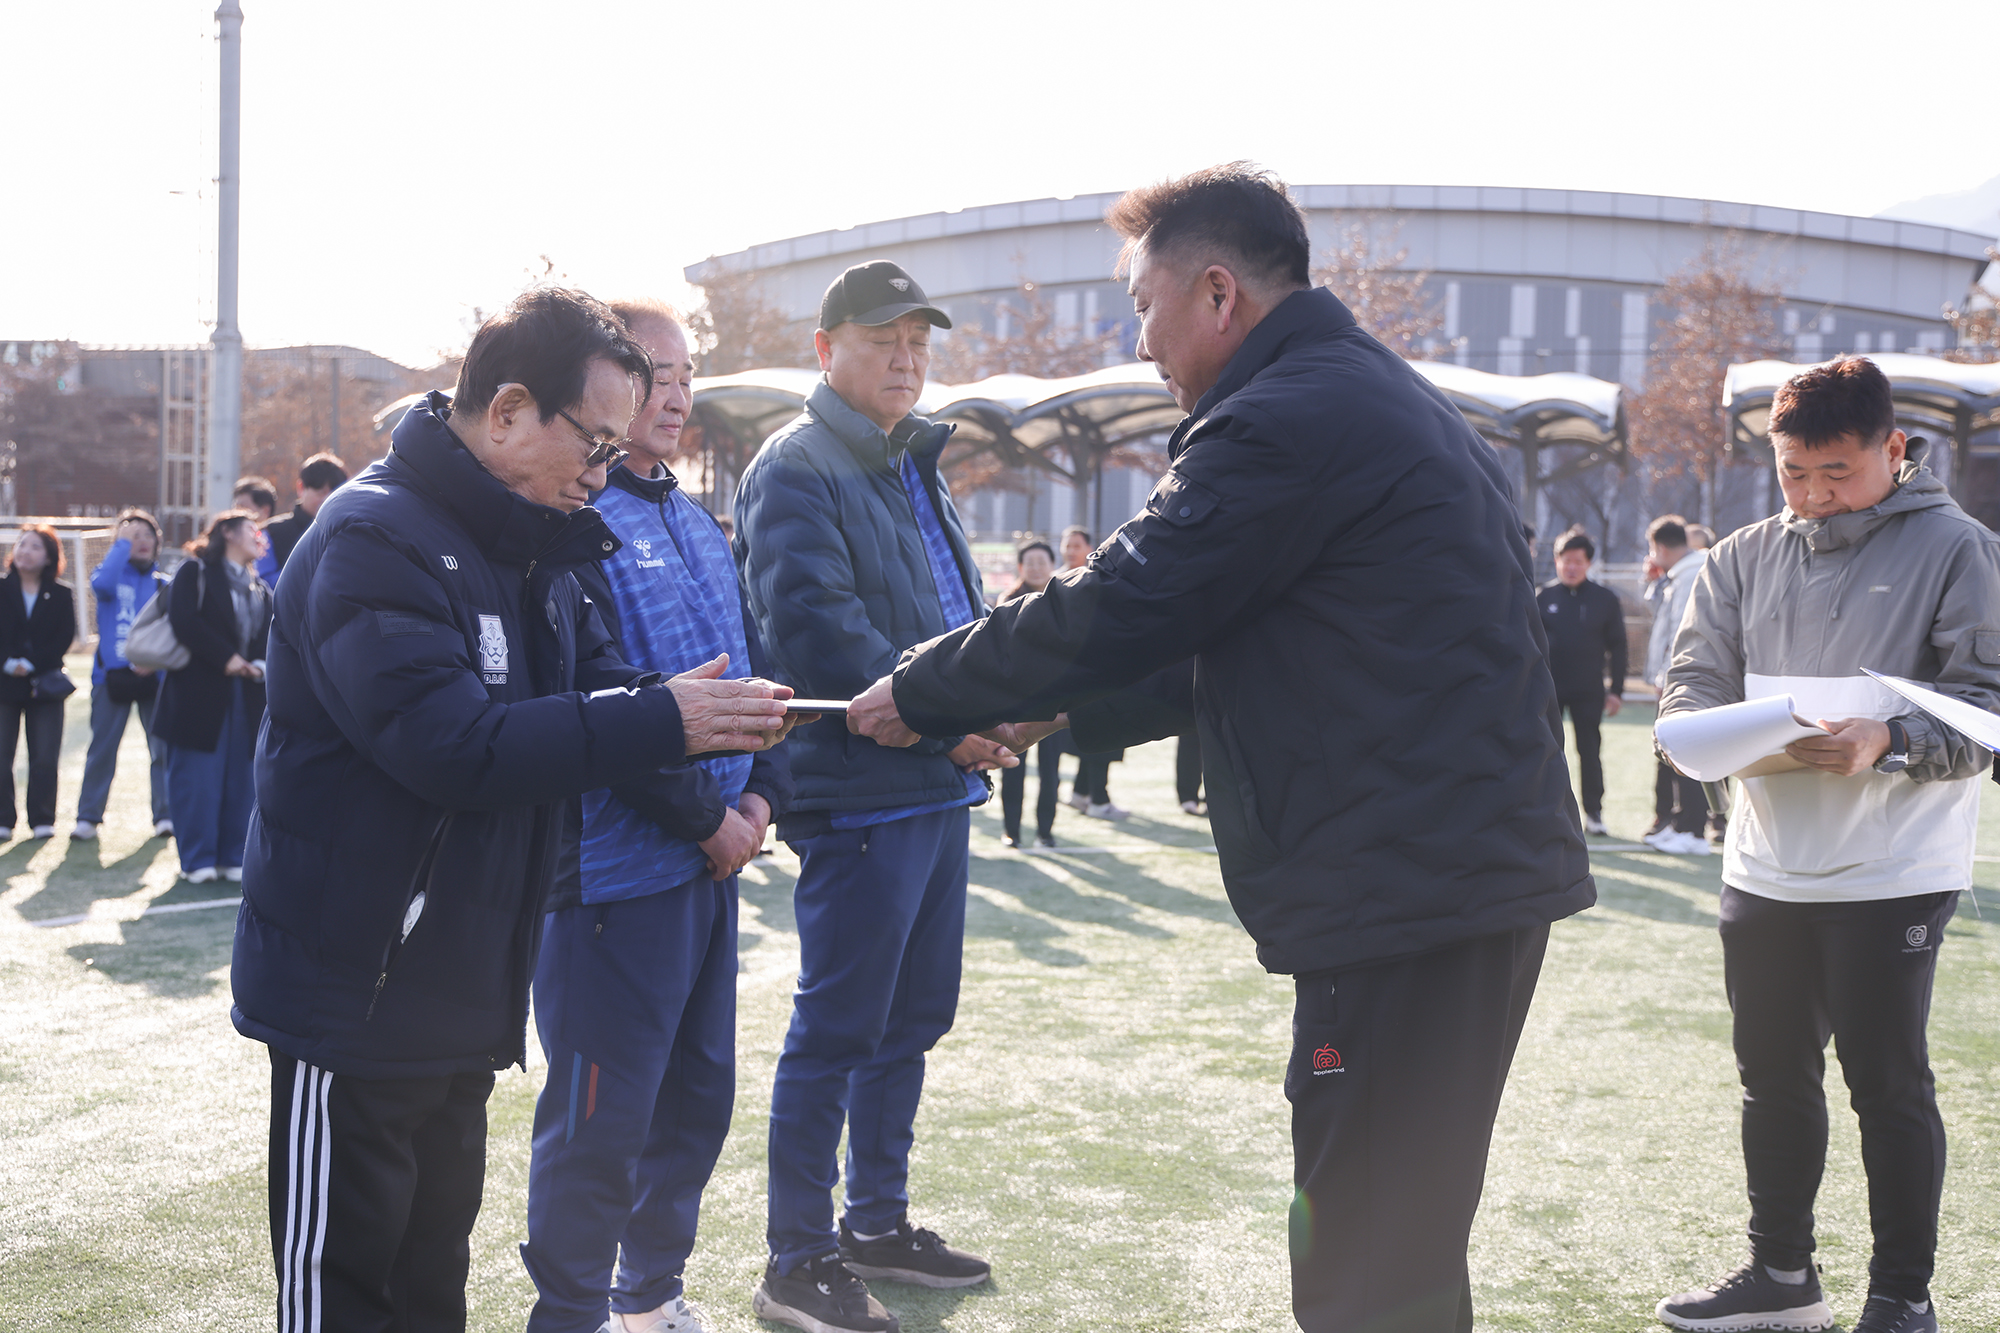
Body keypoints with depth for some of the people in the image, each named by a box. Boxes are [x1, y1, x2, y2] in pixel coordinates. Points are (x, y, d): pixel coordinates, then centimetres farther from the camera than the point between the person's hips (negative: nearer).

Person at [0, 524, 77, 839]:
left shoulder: (61, 595, 6)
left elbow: (65, 636, -2)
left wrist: (31, 663, -12)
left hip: (44, 683, 0)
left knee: (45, 757, -2)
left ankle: (42, 820, 8)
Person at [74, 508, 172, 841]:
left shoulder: (164, 585, 10)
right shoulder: (113, 574, 7)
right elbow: (102, 583, -18)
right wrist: (123, 543, -10)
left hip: (154, 675, 1)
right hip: (112, 674, -1)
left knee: (163, 747, -4)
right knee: (102, 748, 1)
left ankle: (165, 815, 3)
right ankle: (88, 817, 8)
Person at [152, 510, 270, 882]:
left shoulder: (261, 589, 20)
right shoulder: (195, 573, 1)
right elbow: (184, 621, -12)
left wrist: (260, 664, -4)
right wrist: (225, 657, -15)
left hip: (246, 695, 6)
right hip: (199, 694, -6)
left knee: (240, 778, 4)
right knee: (198, 778, -4)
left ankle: (233, 856, 11)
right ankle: (198, 860, 1)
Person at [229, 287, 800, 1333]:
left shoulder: (536, 547, 11)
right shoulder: (373, 542, -20)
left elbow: (588, 686, 12)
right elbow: (458, 746, -30)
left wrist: (713, 713, -9)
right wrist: (662, 720, -27)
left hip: (467, 993, 9)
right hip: (356, 999, -9)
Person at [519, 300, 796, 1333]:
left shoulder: (695, 522, 14)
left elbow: (749, 666, 15)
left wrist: (761, 793, -1)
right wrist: (705, 817, -15)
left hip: (711, 861, 9)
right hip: (615, 869, -9)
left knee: (697, 1093, 17)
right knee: (600, 1120, -1)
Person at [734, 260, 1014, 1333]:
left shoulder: (913, 469, 18)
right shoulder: (798, 468, -10)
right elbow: (818, 631, -20)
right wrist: (944, 720, -18)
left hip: (938, 788, 9)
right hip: (860, 792, -9)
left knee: (912, 1018, 16)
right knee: (837, 1031, -3)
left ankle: (878, 1222, 29)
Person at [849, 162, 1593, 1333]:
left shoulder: (1283, 423, -14)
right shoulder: (1382, 398, 19)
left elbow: (1114, 610, -14)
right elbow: (1222, 642, 24)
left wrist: (920, 694, 0)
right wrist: (1058, 712, 21)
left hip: (1400, 895, -10)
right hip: (1485, 874, 10)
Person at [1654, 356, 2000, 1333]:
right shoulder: (1746, 558, 9)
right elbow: (1694, 675, 9)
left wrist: (1889, 742, -25)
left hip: (1893, 875, -5)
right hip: (1765, 870, 5)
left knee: (1887, 1084, 0)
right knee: (1774, 1075, 14)